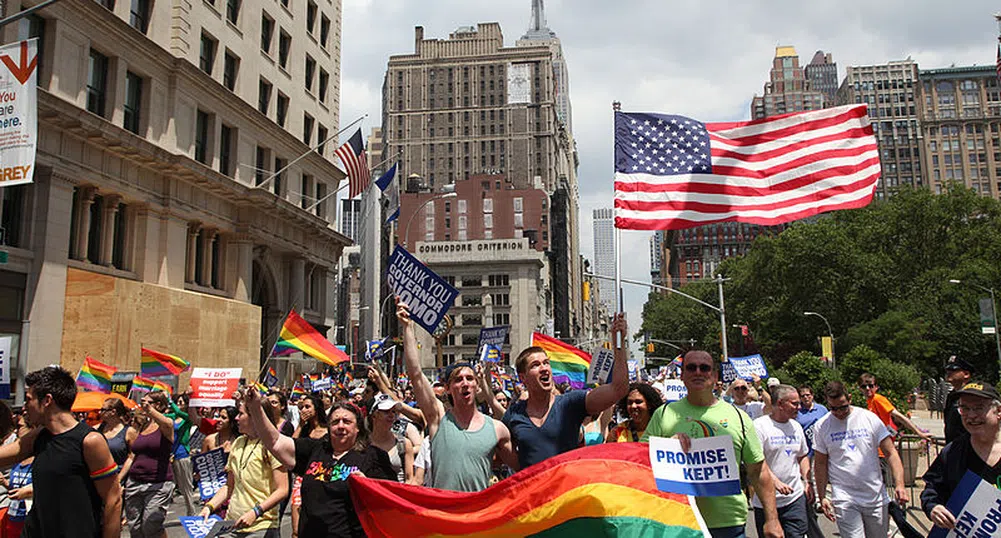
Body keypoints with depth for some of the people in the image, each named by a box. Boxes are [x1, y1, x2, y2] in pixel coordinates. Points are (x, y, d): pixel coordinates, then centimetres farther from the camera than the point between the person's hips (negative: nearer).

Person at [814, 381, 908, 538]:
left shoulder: (869, 418, -1)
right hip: (844, 500, -1)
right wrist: (822, 497, 1)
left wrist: (899, 484, -12)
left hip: (876, 497, 1)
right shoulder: (822, 426, 0)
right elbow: (820, 464, 5)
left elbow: (890, 453, 0)